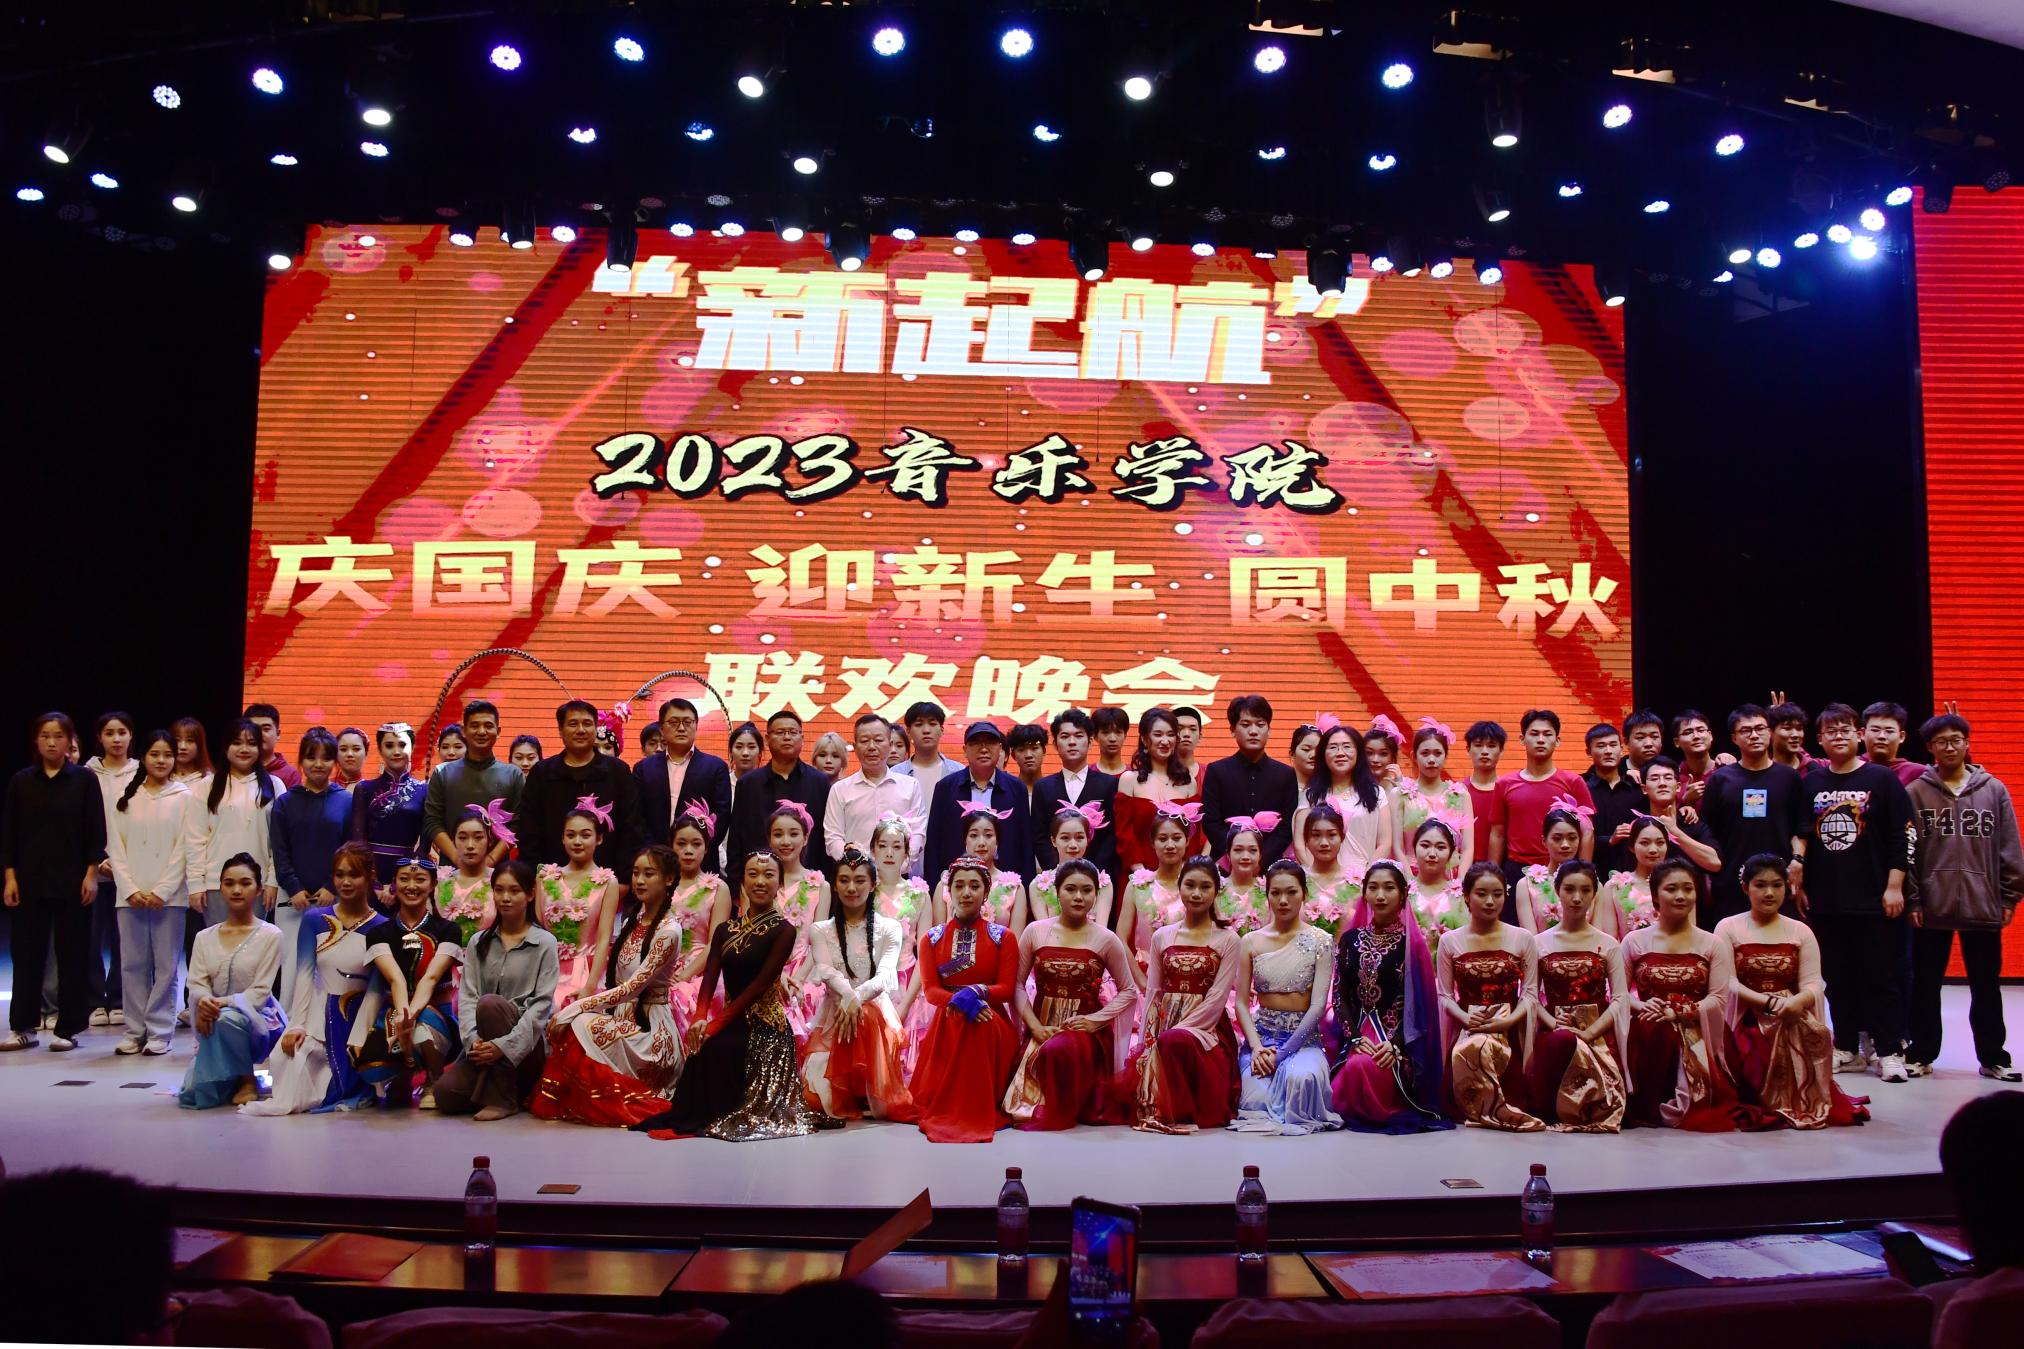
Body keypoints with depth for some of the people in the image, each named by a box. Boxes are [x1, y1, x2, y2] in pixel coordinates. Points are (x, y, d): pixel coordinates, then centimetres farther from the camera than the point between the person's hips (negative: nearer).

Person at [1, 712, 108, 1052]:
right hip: (30, 881, 2)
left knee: (72, 955, 2)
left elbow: (96, 831, -1)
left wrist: (91, 874, -6)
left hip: (73, 881, -2)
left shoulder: (85, 779, -1)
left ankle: (68, 1028, 10)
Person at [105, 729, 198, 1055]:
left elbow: (186, 849, -2)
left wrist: (162, 891, -8)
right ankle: (135, 1030, 13)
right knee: (132, 964, 4)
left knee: (166, 964, -1)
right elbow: (115, 847, 6)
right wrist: (130, 889, -5)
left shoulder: (184, 797, 2)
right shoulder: (126, 797, 9)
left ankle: (160, 1031, 6)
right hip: (130, 895, 2)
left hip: (169, 895, -2)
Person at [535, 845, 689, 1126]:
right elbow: (617, 983, 10)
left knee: (579, 1027, -26)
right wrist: (575, 1008, -4)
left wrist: (576, 1008, -23)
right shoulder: (633, 921, 12)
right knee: (560, 1025, -16)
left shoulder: (669, 930, -13)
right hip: (621, 1017, 7)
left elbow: (633, 987, -20)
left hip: (650, 1028, -7)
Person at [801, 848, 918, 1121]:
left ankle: (874, 1100, -12)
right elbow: (826, 971, -9)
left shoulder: (889, 929, 6)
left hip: (876, 1013, -1)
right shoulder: (820, 930, 10)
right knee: (819, 1096, -23)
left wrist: (856, 999, -32)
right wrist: (849, 997, -32)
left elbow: (885, 975, -10)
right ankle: (847, 1103, 14)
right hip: (832, 1017, 1)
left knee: (867, 1021, -38)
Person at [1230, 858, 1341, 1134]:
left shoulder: (1319, 942, -2)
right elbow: (1241, 1002, 4)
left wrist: (1282, 1052, -16)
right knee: (1256, 1102, -27)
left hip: (1303, 1037, -2)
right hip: (1261, 1035, 2)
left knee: (1302, 1078, -37)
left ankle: (1299, 1120, -1)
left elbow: (1318, 1005, -9)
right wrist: (1256, 1046, -13)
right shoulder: (1250, 942, 6)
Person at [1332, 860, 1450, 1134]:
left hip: (1399, 1040, -3)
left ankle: (1390, 1112, -4)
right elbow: (1340, 996, 7)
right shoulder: (1350, 940, 11)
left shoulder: (1411, 942, 2)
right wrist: (1356, 1038, -9)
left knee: (1363, 1067, -34)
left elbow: (1419, 1001, -3)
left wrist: (1395, 1044, -16)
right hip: (1359, 1035, 3)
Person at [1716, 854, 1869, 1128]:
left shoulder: (1800, 931, 16)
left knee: (1815, 1038, -30)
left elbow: (1813, 983, 2)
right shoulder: (1728, 928, 7)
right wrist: (1770, 1002, -20)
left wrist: (1798, 1001, -23)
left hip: (1794, 1022, 3)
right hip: (1746, 1023, -3)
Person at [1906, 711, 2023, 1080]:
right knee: (1925, 986, 8)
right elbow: (1907, 851, -1)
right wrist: (1911, 899, -4)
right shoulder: (1917, 792, 0)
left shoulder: (1994, 790, 4)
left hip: (1983, 906, 1)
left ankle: (1993, 1057, 22)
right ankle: (1921, 1055, 19)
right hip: (1932, 907, -1)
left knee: (1986, 987, 11)